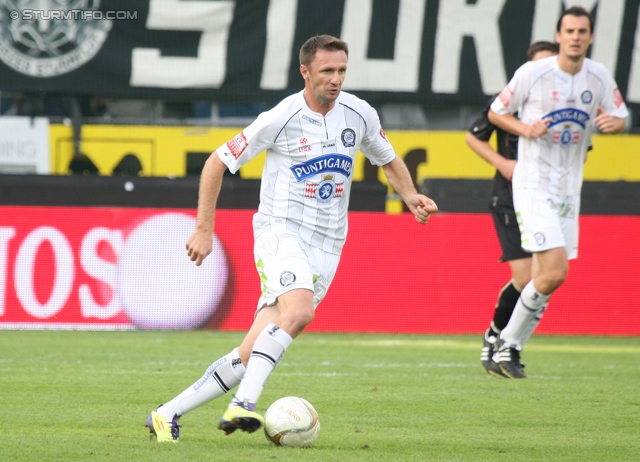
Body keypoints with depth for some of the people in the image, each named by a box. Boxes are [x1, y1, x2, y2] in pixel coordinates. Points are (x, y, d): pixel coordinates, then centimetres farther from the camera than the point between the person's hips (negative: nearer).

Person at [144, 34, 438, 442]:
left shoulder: (361, 115, 5)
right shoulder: (281, 119, -8)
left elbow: (390, 161, 24)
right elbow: (218, 163, 0)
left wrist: (411, 196, 3)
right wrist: (204, 229, -3)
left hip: (326, 246, 4)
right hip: (281, 230, -4)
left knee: (252, 353, -4)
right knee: (298, 311, -34)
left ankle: (168, 414, 4)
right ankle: (244, 404, -36)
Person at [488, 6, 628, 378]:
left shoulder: (600, 77, 2)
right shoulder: (532, 73, -9)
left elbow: (621, 118, 14)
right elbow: (496, 112, 2)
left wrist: (613, 122, -10)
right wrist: (525, 128, -17)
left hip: (569, 189, 5)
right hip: (534, 185, -5)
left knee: (547, 276, 6)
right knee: (555, 271, -17)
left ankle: (510, 345, 21)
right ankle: (508, 342, -2)